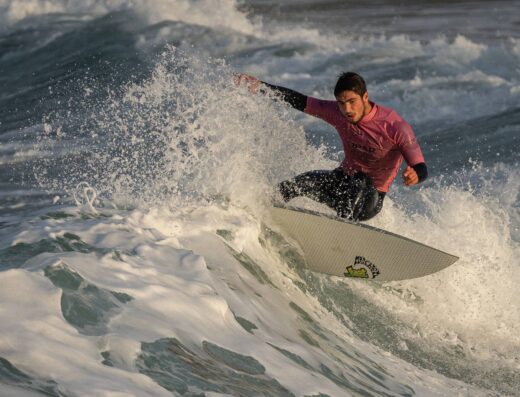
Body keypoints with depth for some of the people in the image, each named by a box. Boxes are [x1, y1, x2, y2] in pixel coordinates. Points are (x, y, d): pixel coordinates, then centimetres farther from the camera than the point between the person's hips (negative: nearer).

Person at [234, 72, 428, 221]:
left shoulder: (395, 126, -25)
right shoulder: (337, 112, -10)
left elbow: (422, 169, -28)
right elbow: (299, 101, 1)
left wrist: (414, 175, -52)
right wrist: (260, 86, -3)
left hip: (371, 198, -5)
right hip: (343, 180, 5)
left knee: (359, 185, -38)